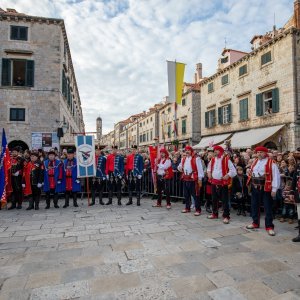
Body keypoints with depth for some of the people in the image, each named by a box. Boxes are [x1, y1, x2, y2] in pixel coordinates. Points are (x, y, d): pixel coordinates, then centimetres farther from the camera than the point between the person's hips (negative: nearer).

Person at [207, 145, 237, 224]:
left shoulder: (226, 159, -8)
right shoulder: (212, 159, 9)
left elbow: (233, 171, -8)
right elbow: (209, 167, 28)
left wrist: (228, 175, -21)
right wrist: (209, 172, 10)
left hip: (223, 183, -6)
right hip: (214, 182, 6)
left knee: (225, 200, -2)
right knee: (214, 199, 15)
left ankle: (226, 216, 7)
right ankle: (215, 214, 29)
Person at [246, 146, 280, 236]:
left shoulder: (271, 162, -8)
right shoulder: (255, 162, 12)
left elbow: (276, 176, -13)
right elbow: (251, 173, 24)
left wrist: (274, 189, -16)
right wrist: (249, 172, 2)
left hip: (266, 188, -6)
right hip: (255, 187, 7)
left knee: (268, 207, 2)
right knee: (254, 205, 15)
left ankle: (269, 226, 12)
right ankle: (255, 223, 30)